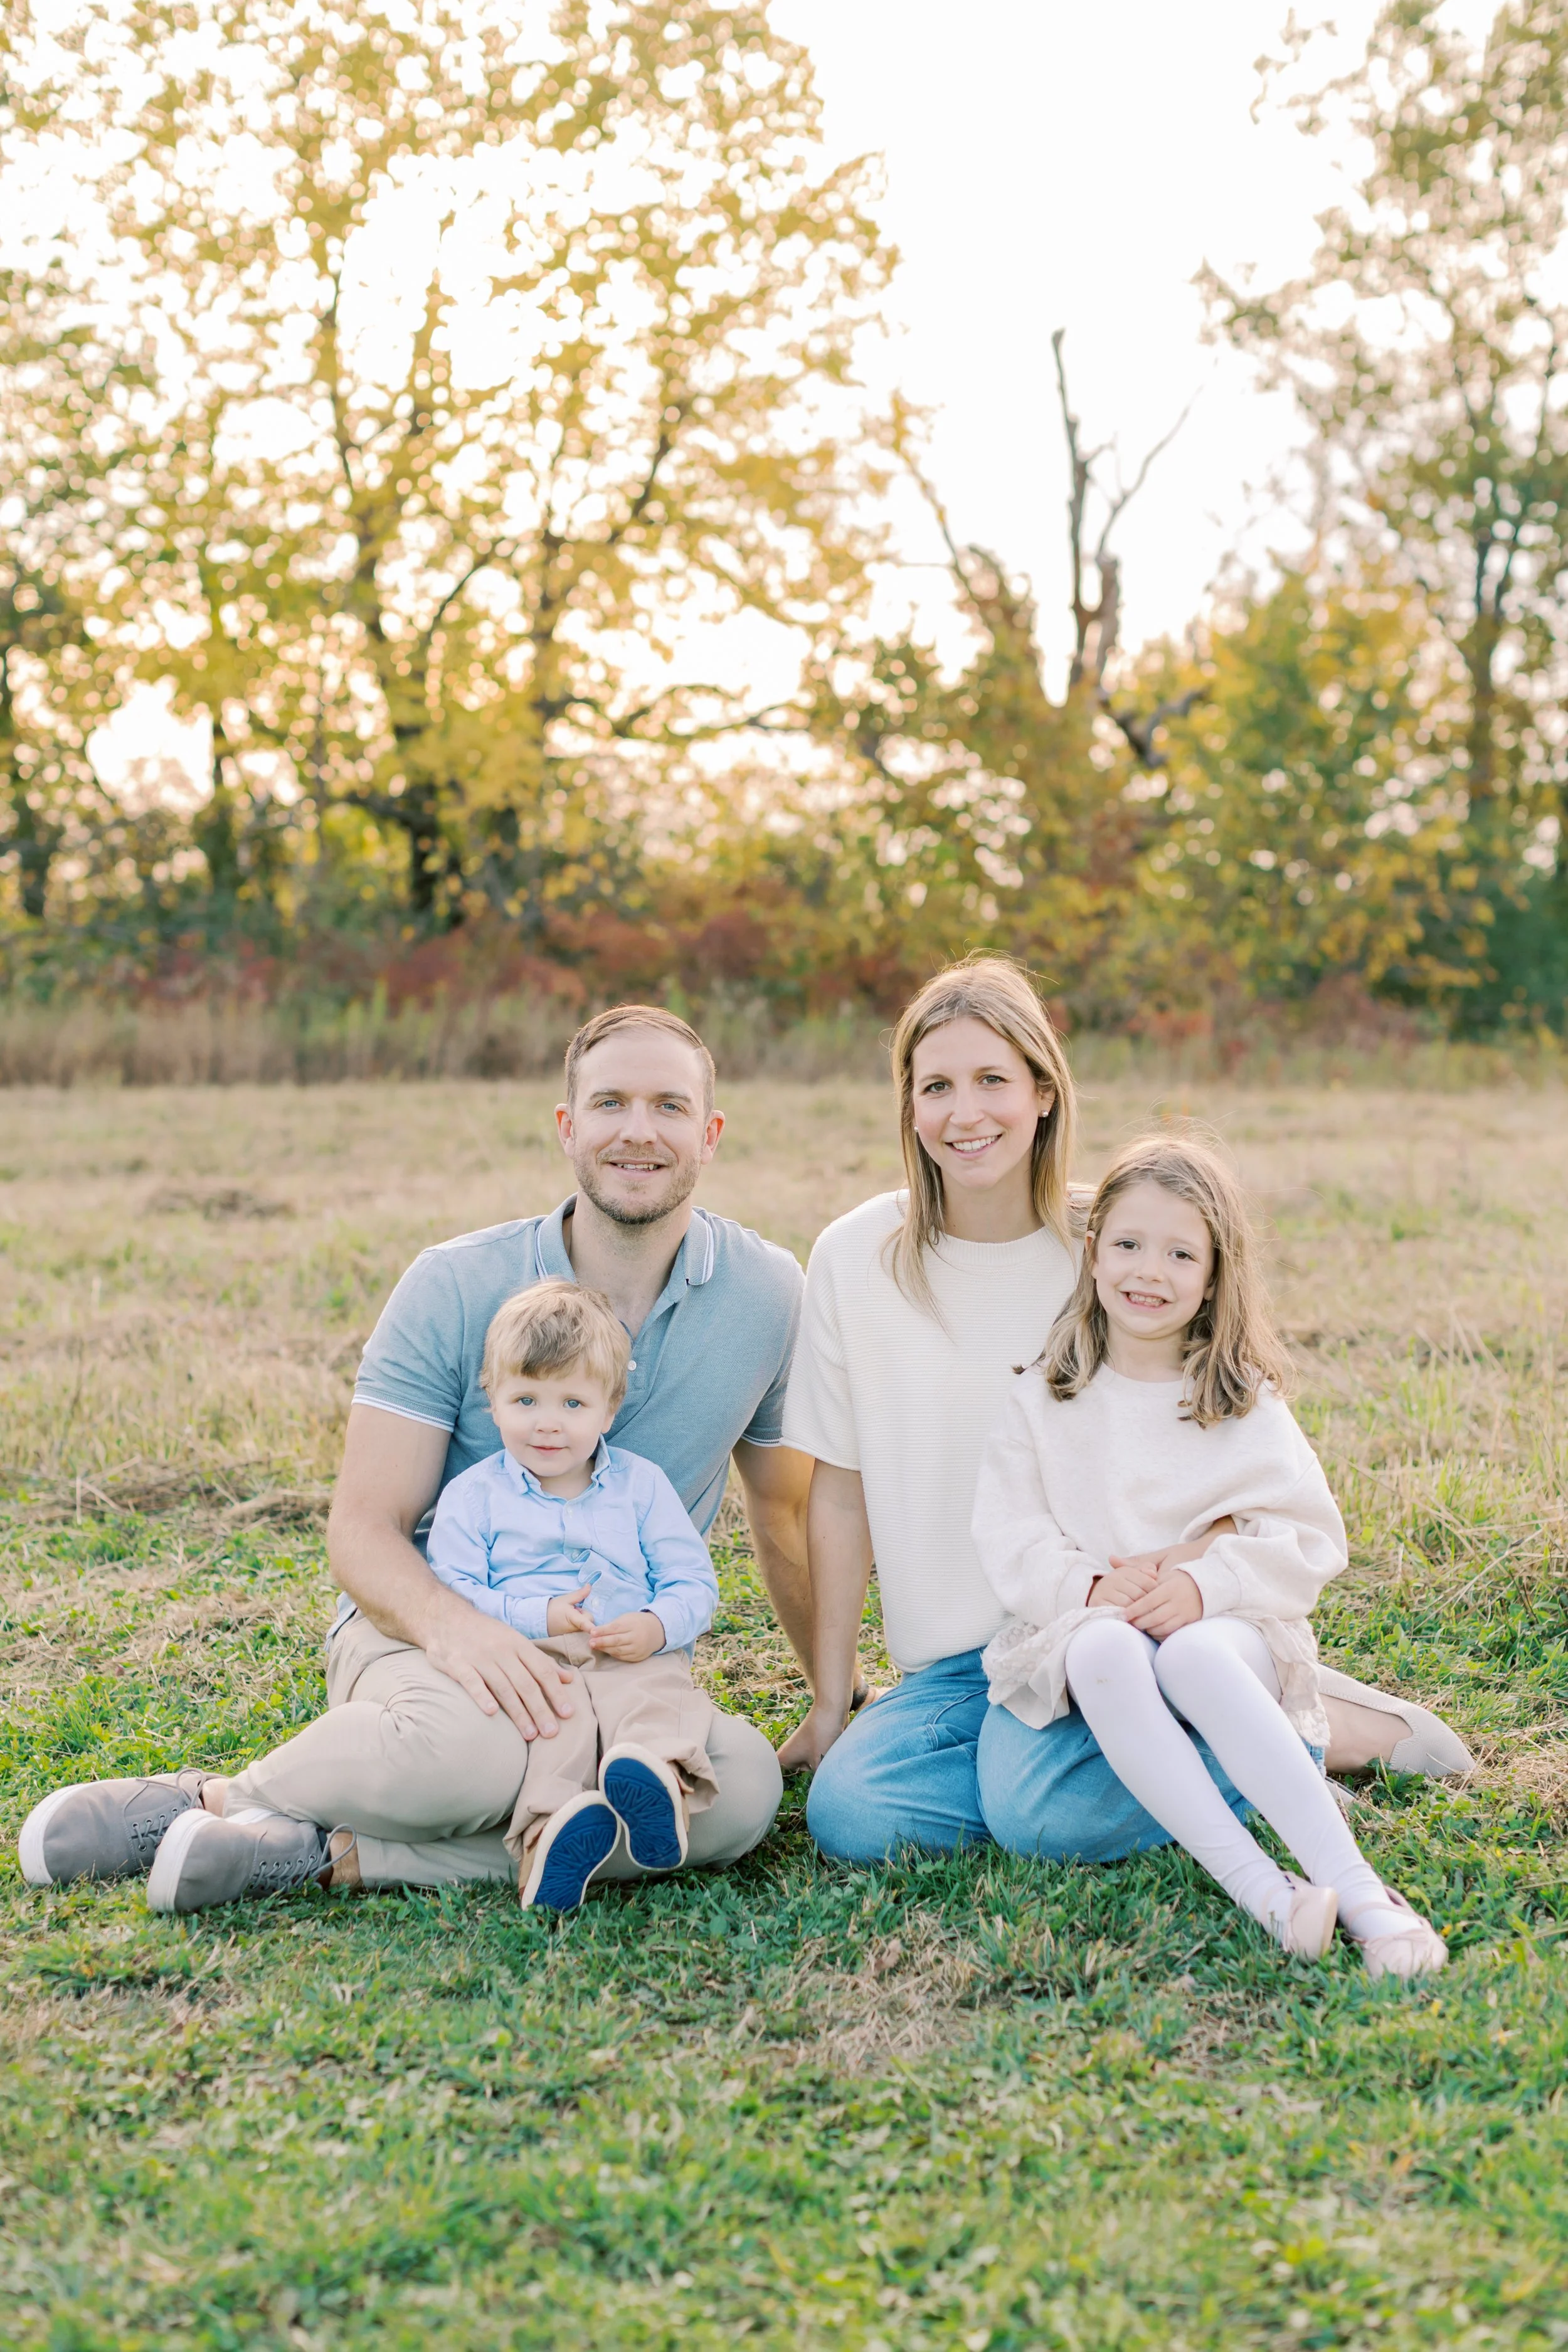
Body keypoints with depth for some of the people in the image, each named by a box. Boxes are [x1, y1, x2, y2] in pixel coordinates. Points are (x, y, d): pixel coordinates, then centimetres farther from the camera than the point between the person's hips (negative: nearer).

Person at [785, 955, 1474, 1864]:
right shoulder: (855, 1258, -2)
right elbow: (842, 1489, 3)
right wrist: (831, 1701, 3)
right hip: (954, 1659, 3)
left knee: (1041, 1807, -30)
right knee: (849, 1812, -22)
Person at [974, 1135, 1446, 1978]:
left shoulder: (1247, 1403, 9)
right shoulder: (1042, 1401, 11)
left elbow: (1310, 1541, 0)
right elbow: (1008, 1541, 2)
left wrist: (1206, 1582, -17)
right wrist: (1090, 1585, -17)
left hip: (1224, 1627, -1)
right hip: (1083, 1625, 1)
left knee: (1195, 1658, -37)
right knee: (1106, 1654, -36)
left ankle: (1357, 1888, -41)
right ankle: (1258, 1887, -42)